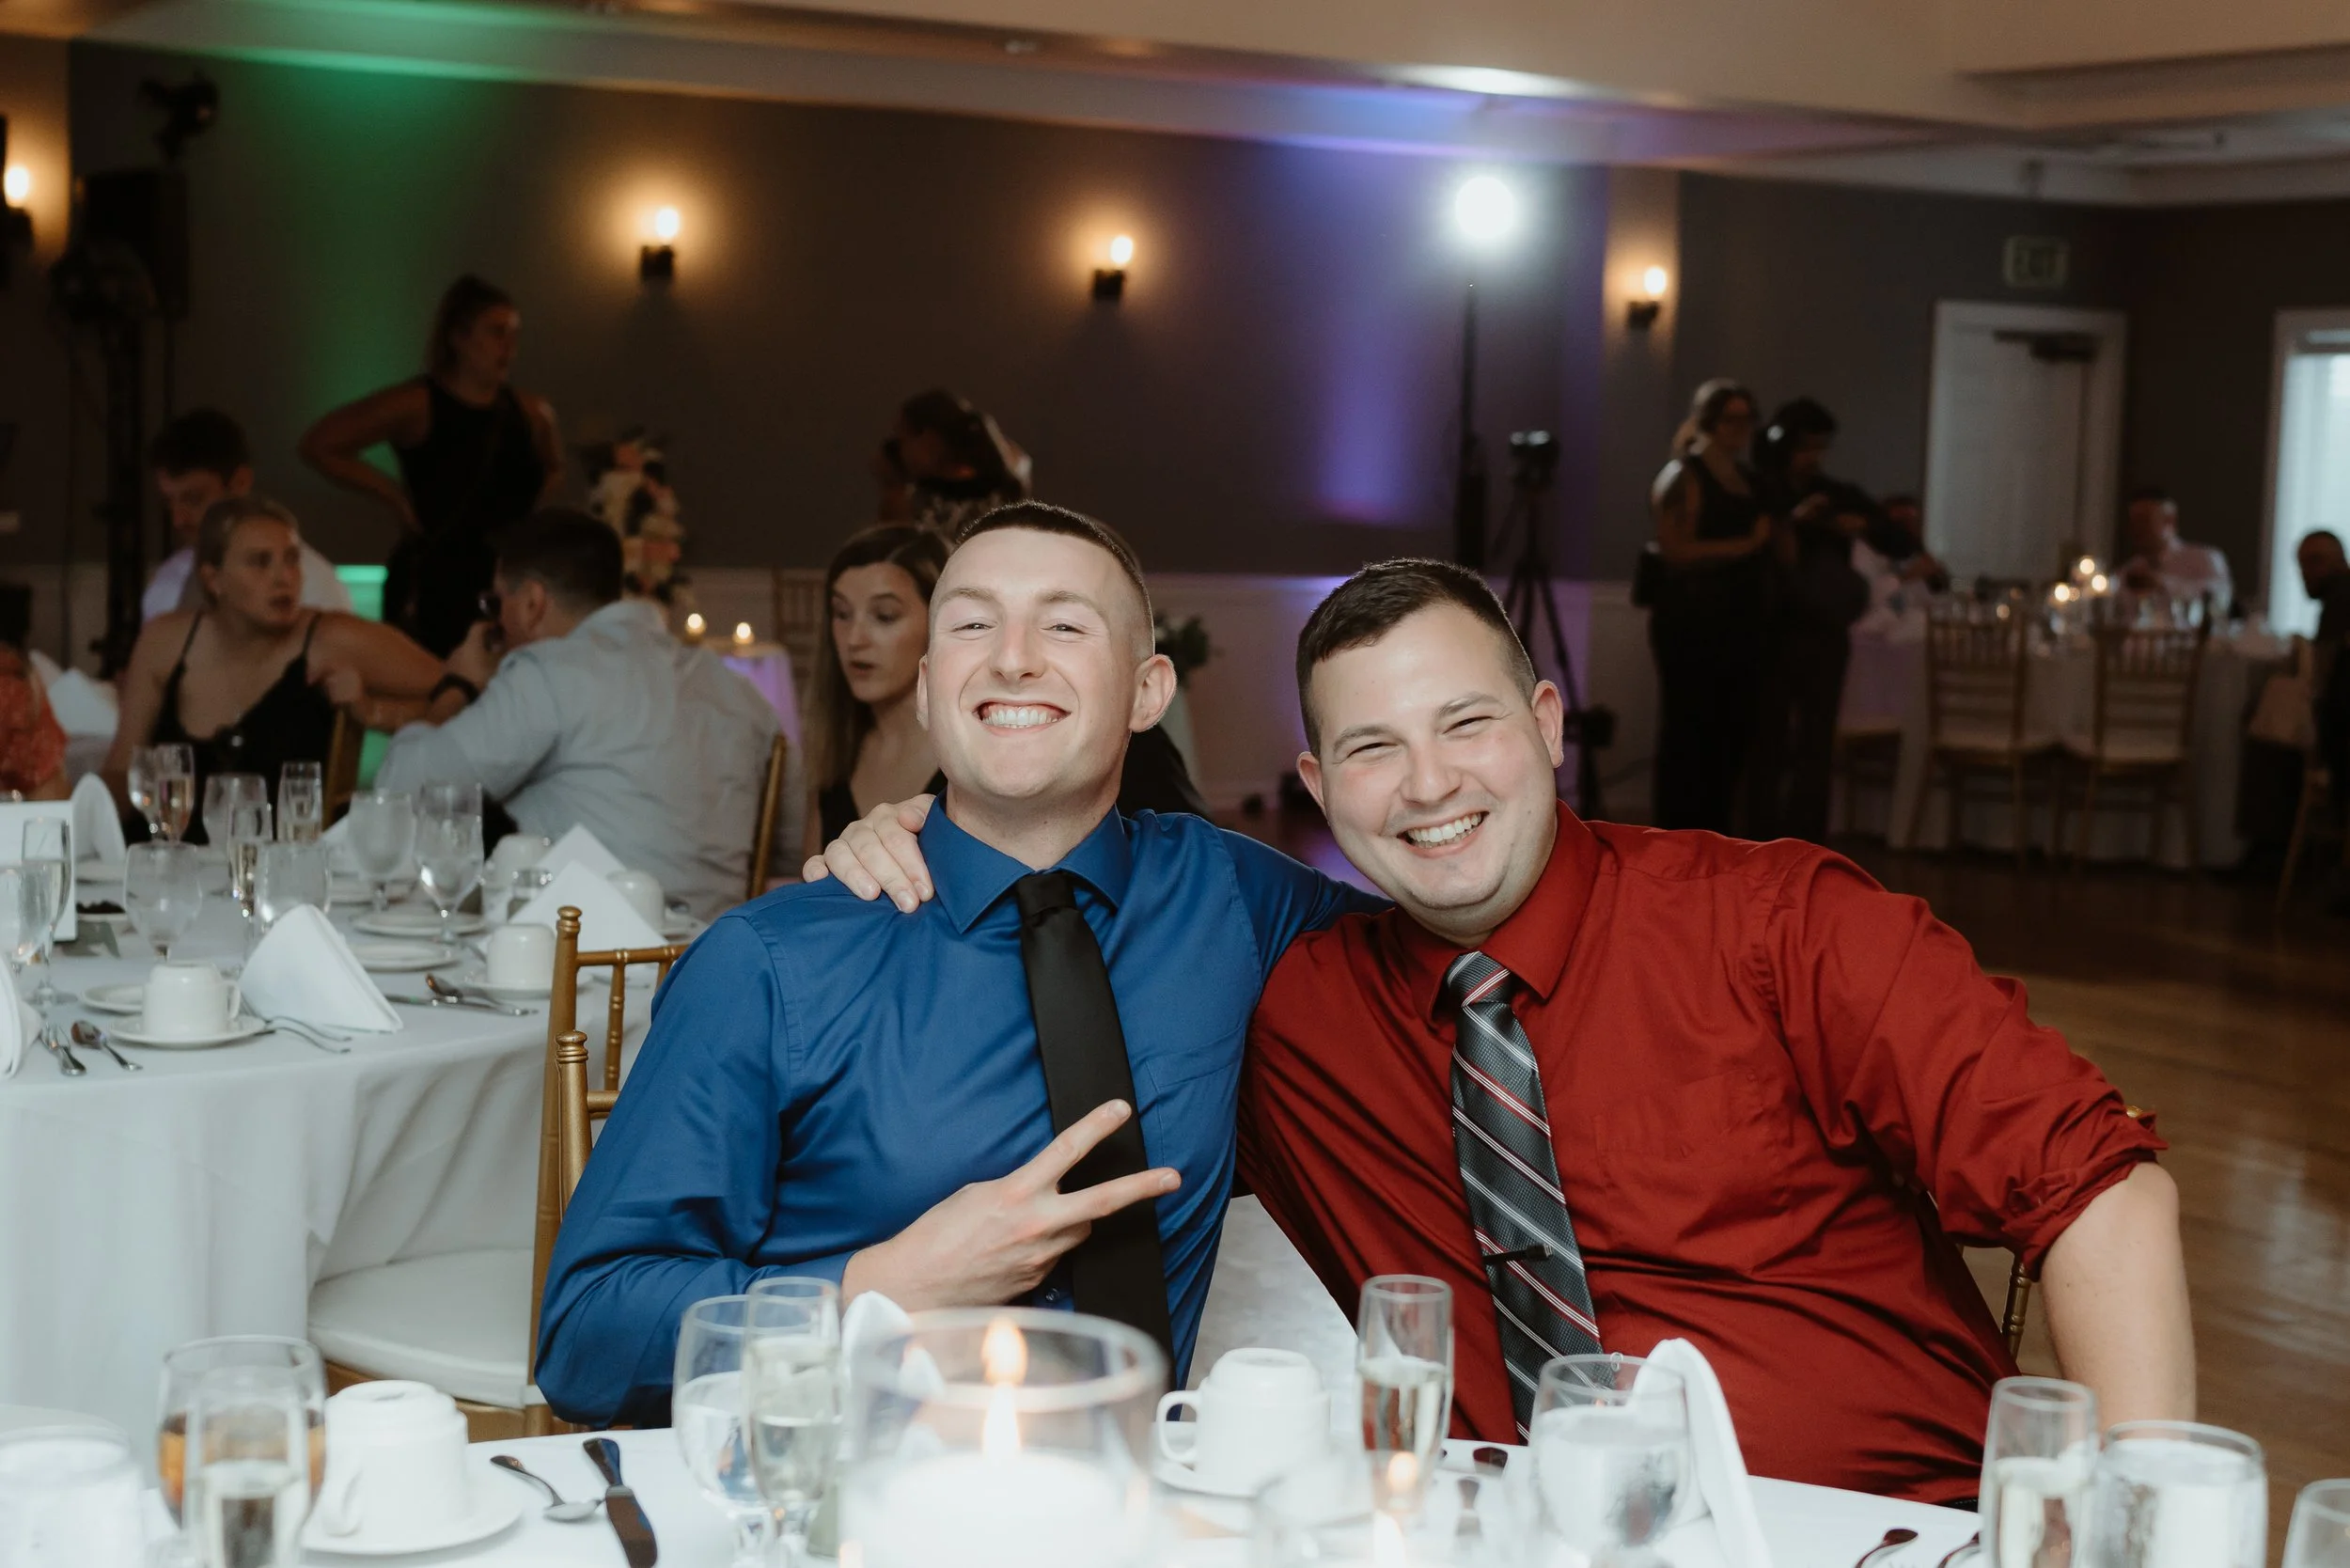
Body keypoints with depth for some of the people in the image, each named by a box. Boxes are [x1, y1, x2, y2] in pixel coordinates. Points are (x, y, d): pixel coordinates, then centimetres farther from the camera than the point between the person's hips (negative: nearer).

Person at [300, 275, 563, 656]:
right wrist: (393, 493, -4)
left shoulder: (530, 413, 9)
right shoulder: (415, 405, -5)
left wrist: (530, 514, 12)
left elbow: (554, 471, 31)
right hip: (430, 589, -4)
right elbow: (319, 446, -3)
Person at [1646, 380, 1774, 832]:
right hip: (1692, 624, -8)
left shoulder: (1747, 479, 20)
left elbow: (1765, 546, 30)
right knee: (1687, 737, -7)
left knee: (1731, 735, 6)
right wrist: (1744, 544, -15)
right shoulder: (1683, 477, -4)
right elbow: (1676, 550, -16)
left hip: (1739, 624, 8)